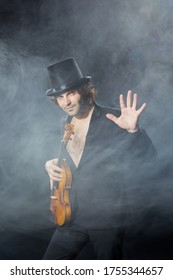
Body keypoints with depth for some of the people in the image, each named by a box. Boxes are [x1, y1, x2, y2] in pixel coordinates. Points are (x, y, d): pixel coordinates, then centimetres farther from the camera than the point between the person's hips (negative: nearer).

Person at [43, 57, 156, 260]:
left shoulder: (113, 119, -11)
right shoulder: (65, 124, 7)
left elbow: (146, 156, -15)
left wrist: (133, 130, -33)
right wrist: (51, 164, 2)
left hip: (107, 217, -5)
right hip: (72, 215, 5)